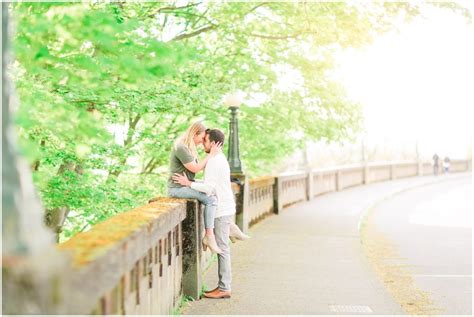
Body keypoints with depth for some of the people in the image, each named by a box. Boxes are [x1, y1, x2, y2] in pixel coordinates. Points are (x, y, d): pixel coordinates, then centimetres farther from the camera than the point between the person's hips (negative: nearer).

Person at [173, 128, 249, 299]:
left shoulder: (214, 161, -17)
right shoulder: (221, 159, 16)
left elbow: (209, 188, -23)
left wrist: (188, 183, -15)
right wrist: (191, 183, 14)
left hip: (221, 211, -10)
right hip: (223, 208, 10)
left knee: (222, 249, -6)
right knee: (222, 248, 11)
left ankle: (224, 288, -1)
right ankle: (223, 285, 15)